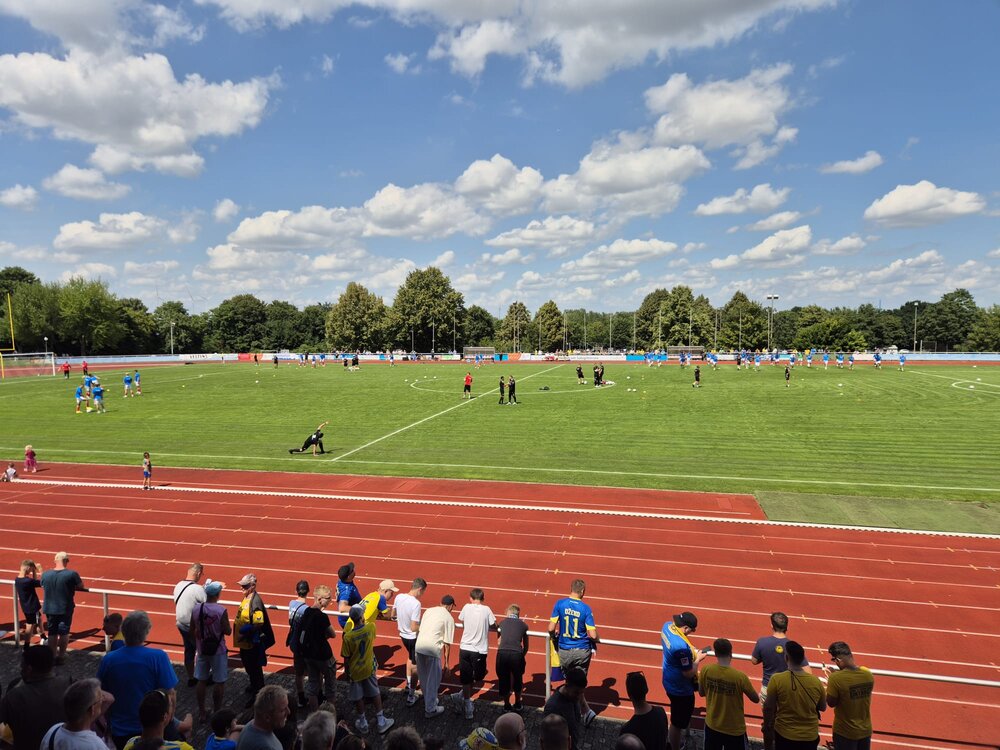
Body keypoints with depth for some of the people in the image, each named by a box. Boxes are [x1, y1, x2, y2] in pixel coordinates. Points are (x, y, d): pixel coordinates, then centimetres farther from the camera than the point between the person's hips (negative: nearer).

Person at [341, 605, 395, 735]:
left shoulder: (348, 636, -24)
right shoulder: (370, 627, -20)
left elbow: (346, 658, -13)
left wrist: (347, 671, 1)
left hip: (355, 671, -2)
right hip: (369, 668, 2)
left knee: (358, 698, 17)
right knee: (375, 694, 19)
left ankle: (363, 724, 31)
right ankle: (381, 721, 27)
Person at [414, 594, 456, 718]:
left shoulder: (429, 610, 17)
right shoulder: (449, 618, 1)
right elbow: (447, 643, 0)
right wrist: (446, 661, 7)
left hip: (419, 645, 6)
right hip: (432, 648, -6)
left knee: (423, 677, 23)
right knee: (433, 679, 9)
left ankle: (428, 700, 40)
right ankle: (430, 709, 16)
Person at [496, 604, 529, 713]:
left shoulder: (502, 622, 16)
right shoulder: (523, 625, 15)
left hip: (502, 653, 0)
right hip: (517, 654, 0)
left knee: (503, 679, 21)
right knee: (517, 679, 25)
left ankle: (507, 705, 34)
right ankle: (517, 704, 39)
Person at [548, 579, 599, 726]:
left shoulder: (560, 604, -9)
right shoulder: (586, 608, -12)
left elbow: (551, 628, -10)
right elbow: (593, 635, -14)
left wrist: (554, 636, 12)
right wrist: (597, 640, 9)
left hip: (564, 651, 0)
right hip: (582, 651, 0)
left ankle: (585, 711, 8)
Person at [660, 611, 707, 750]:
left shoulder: (667, 625, -12)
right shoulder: (681, 647, -38)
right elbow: (689, 674, -26)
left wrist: (690, 651, 2)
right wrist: (698, 658, -10)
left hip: (670, 681, 10)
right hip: (680, 689, -10)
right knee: (678, 723, 13)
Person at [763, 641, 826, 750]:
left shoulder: (777, 679, -18)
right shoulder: (816, 681, -10)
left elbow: (768, 707, -10)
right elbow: (822, 708, 5)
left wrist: (767, 724, 8)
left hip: (785, 735, -2)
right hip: (810, 736, 2)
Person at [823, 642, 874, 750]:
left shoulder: (836, 678, -25)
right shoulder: (868, 674, -8)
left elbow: (831, 703, -14)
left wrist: (829, 685, 0)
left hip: (845, 732, -5)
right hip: (866, 730, 5)